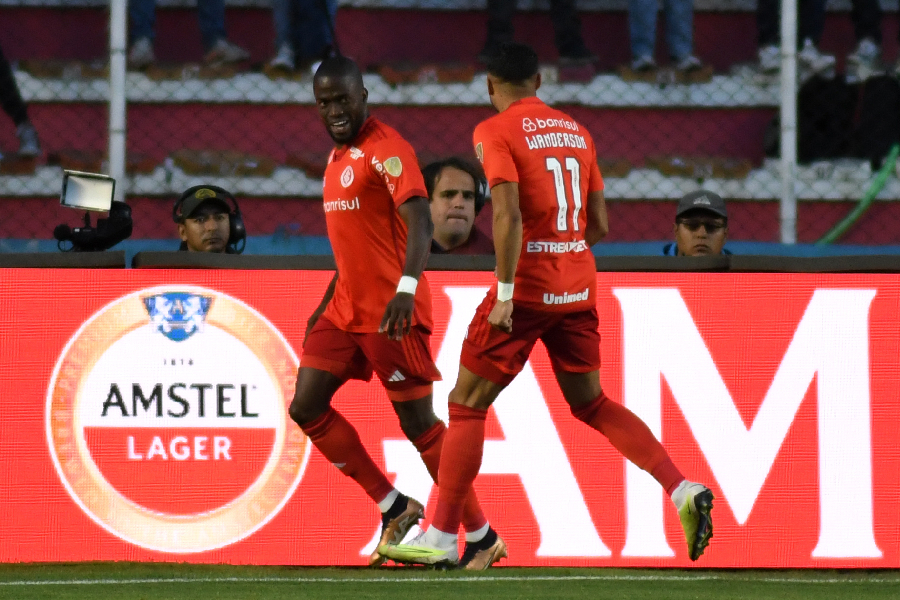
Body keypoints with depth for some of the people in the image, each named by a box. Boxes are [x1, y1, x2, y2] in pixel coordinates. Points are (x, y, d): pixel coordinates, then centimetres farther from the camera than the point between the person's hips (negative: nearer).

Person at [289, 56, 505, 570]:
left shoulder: (386, 149, -13)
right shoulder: (339, 157, 16)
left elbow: (419, 222, -27)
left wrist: (405, 289, -41)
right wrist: (324, 307, 26)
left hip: (392, 312, -9)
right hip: (347, 310, 9)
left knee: (419, 422, -5)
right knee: (307, 408, 3)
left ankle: (482, 538, 5)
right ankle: (395, 508, 12)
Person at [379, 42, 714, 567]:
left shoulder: (496, 132, -7)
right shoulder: (577, 131, 13)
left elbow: (509, 216, -19)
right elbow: (599, 226, 14)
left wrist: (505, 294, -20)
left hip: (528, 287, -6)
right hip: (579, 287, 6)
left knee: (467, 405, 3)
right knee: (592, 405, 17)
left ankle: (442, 537, 2)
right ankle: (685, 492, 2)